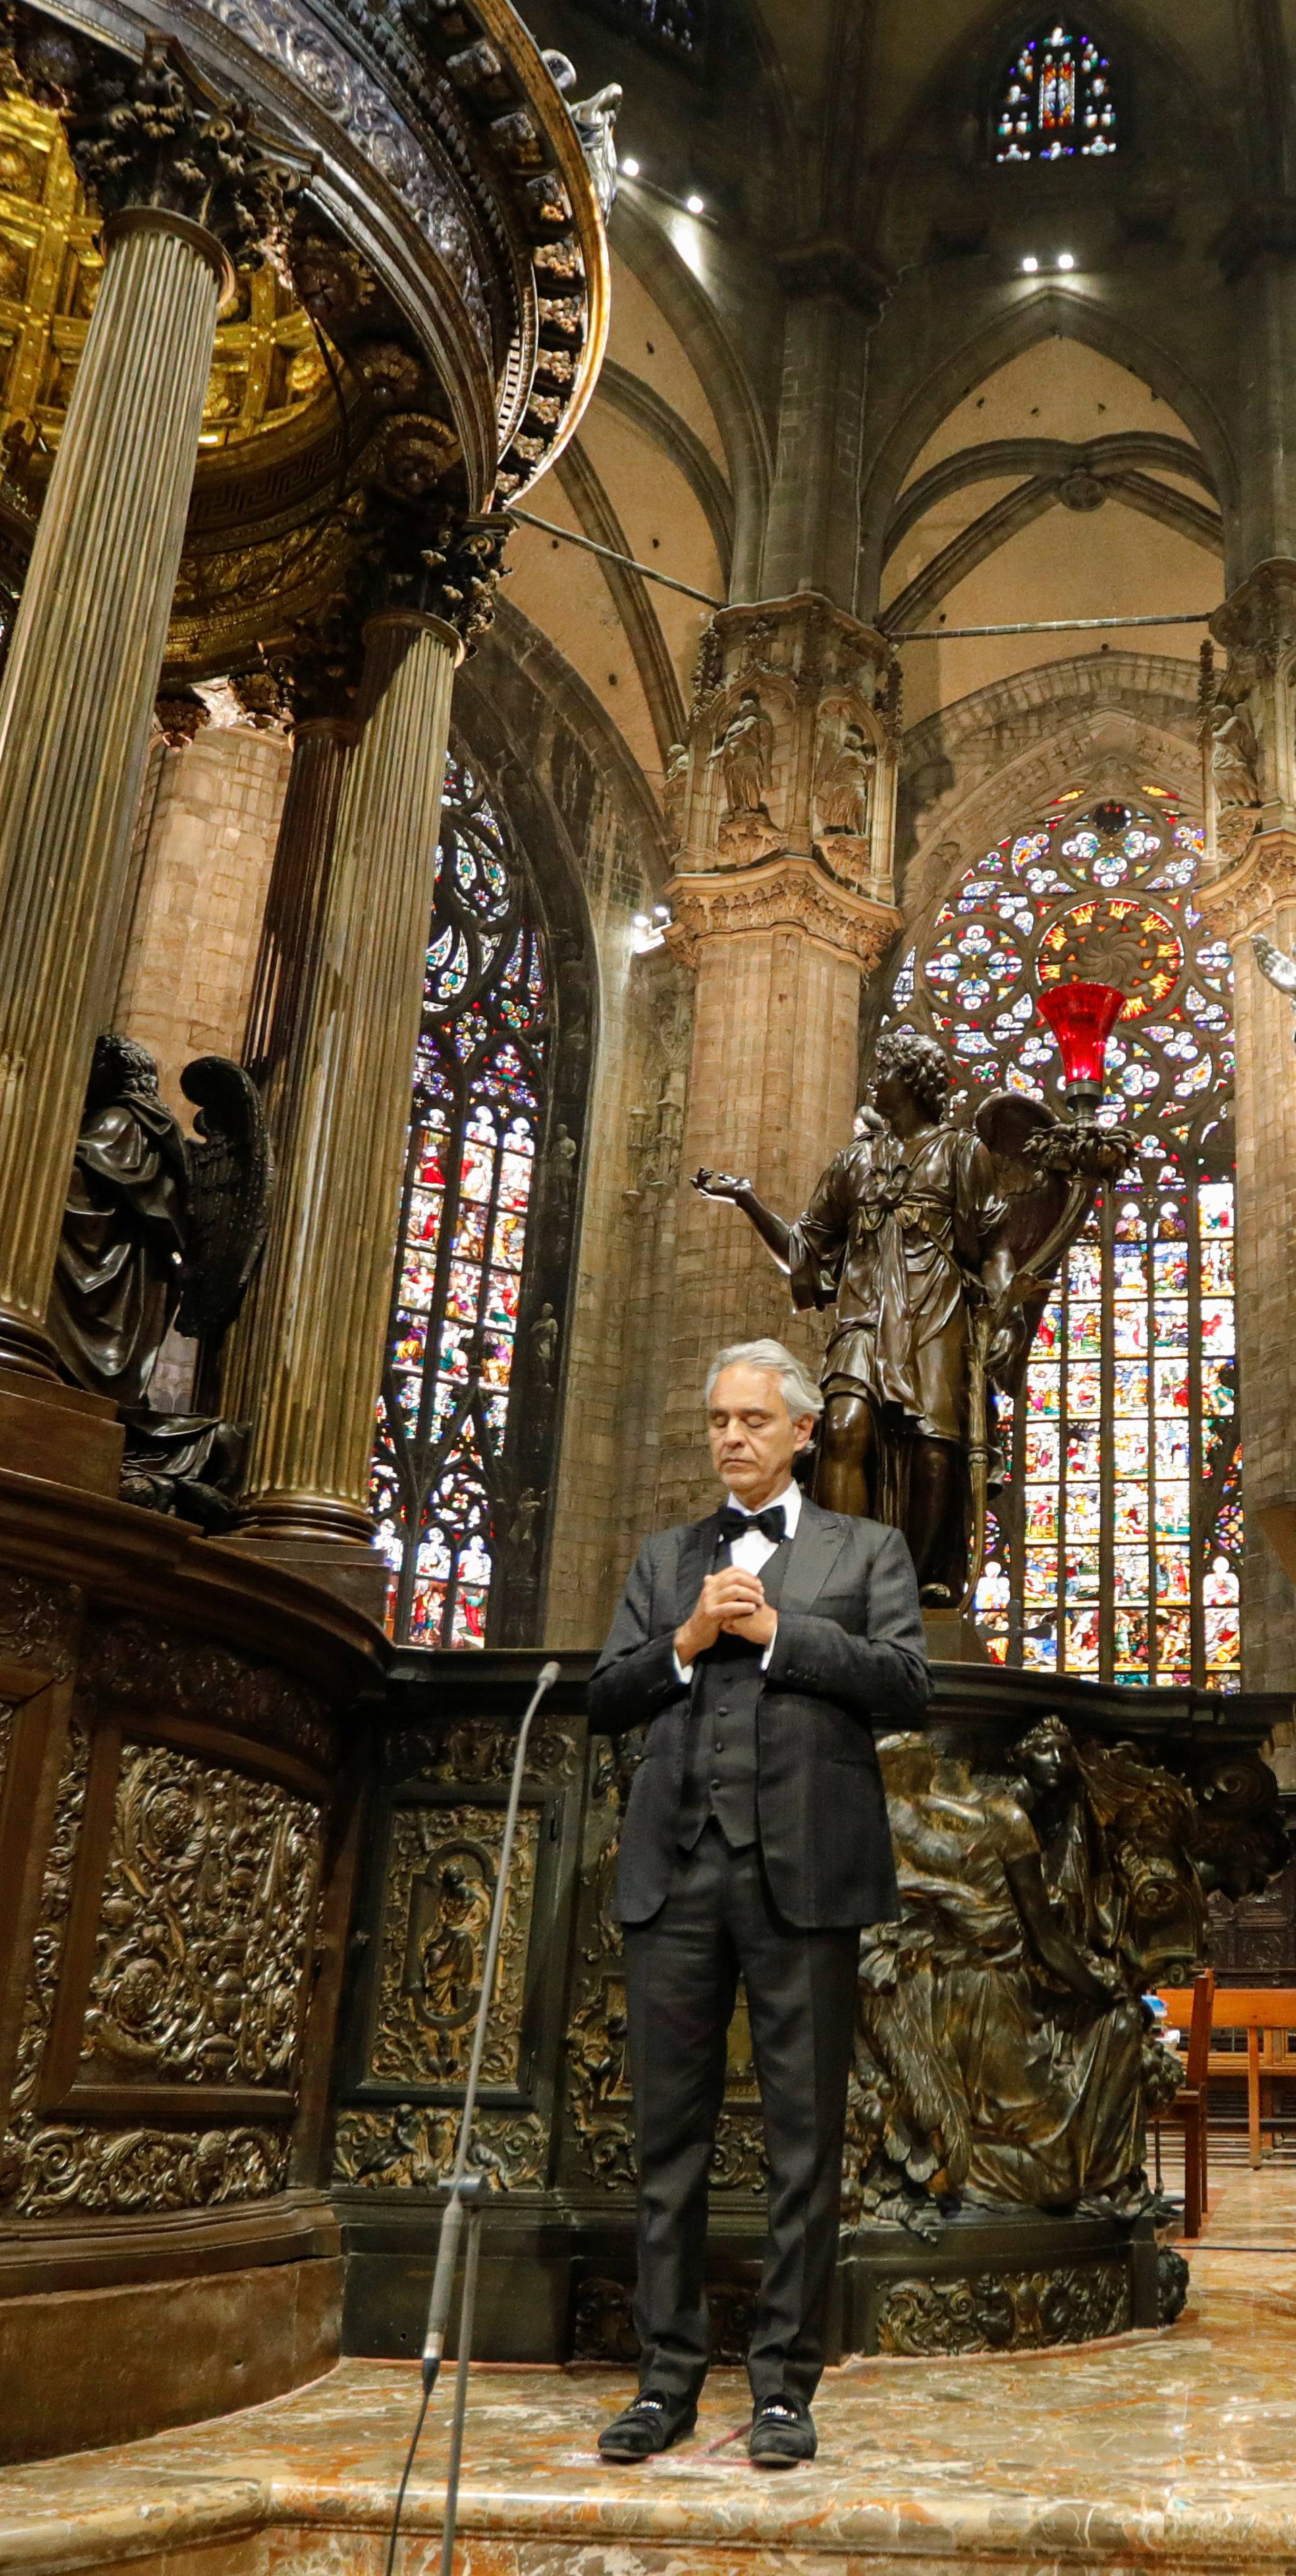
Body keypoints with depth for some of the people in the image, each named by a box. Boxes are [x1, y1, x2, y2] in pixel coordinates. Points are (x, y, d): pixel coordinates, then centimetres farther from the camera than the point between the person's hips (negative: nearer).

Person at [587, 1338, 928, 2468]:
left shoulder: (866, 1550, 10)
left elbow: (906, 1685, -4)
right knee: (670, 2132, 7)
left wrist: (775, 1629, -8)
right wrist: (685, 1642, -5)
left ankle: (786, 2384, 15)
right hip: (678, 1867, 3)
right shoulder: (665, 1558, 18)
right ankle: (669, 2376, 18)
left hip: (805, 1867, -2)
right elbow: (605, 1703, 11)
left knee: (805, 2138, 3)